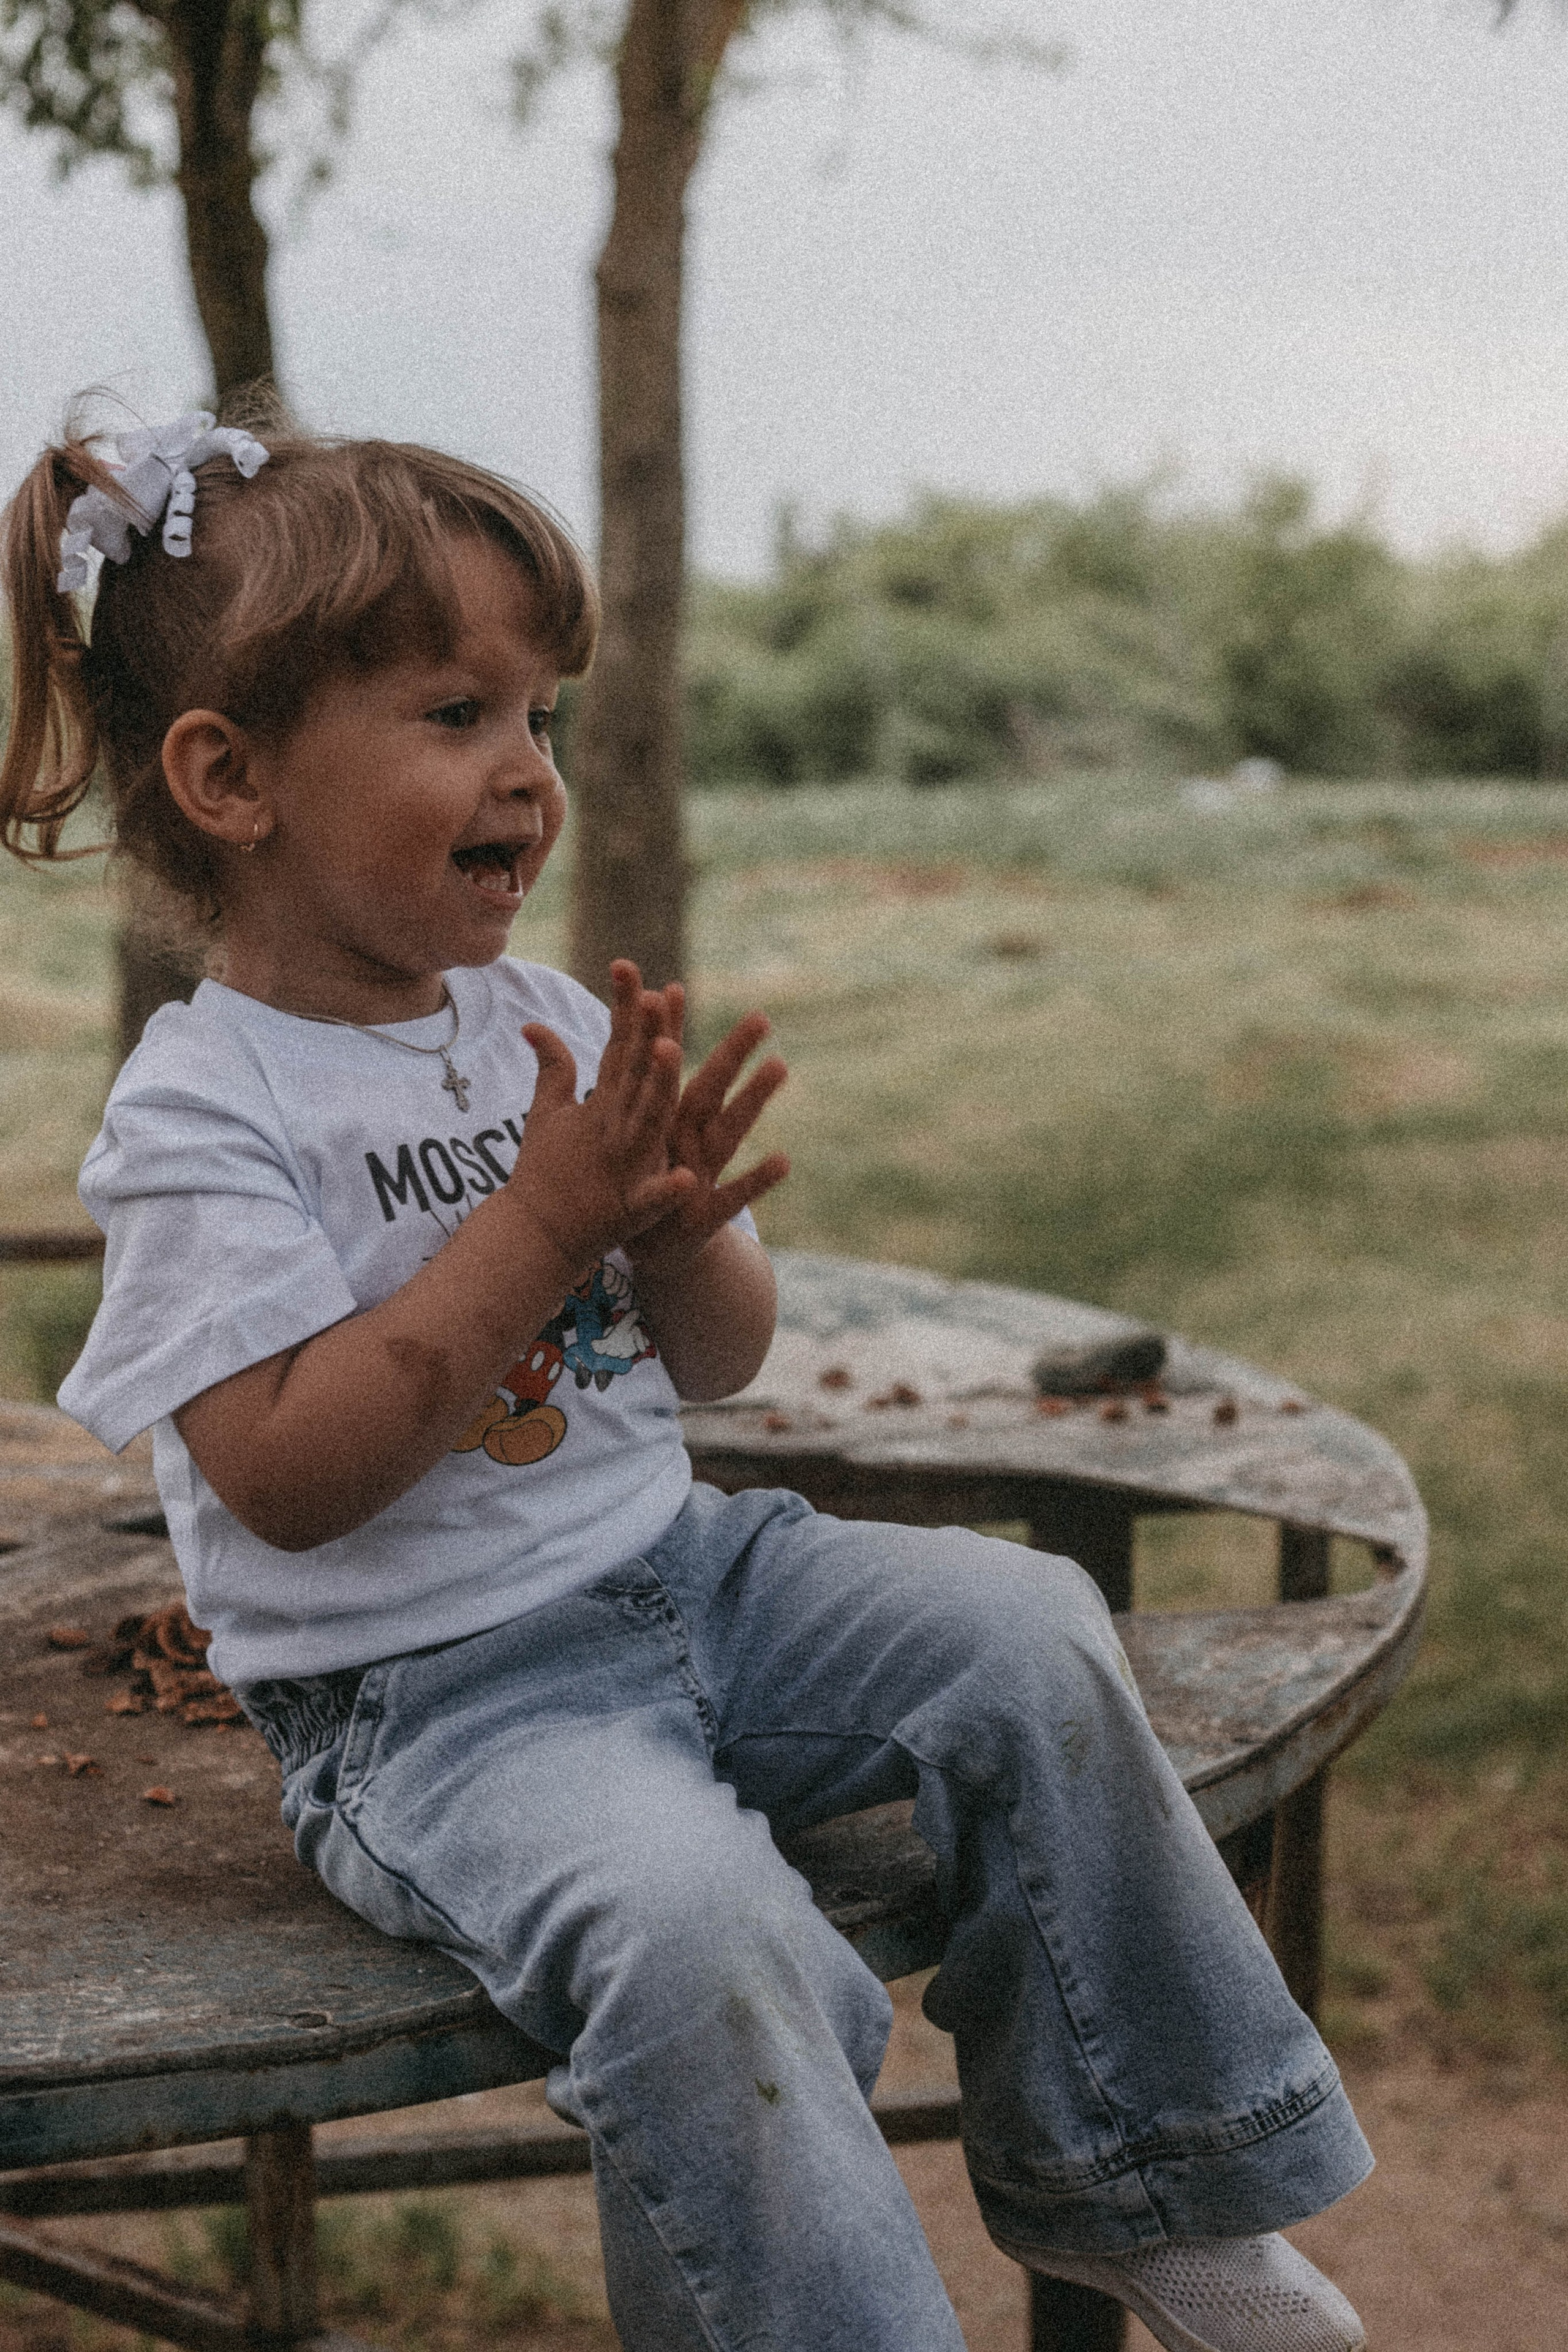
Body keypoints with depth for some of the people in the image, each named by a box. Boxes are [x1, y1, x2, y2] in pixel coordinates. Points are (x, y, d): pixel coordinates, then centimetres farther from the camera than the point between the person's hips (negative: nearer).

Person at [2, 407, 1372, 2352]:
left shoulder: (550, 1023, 7)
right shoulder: (201, 1114, -13)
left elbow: (719, 1366, 12)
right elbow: (288, 1479, -23)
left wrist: (677, 1231, -12)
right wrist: (539, 1225, -23)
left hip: (678, 1572, 7)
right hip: (427, 1694, -7)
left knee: (1028, 1635, -9)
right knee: (687, 1911, -33)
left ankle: (1134, 2180, 7)